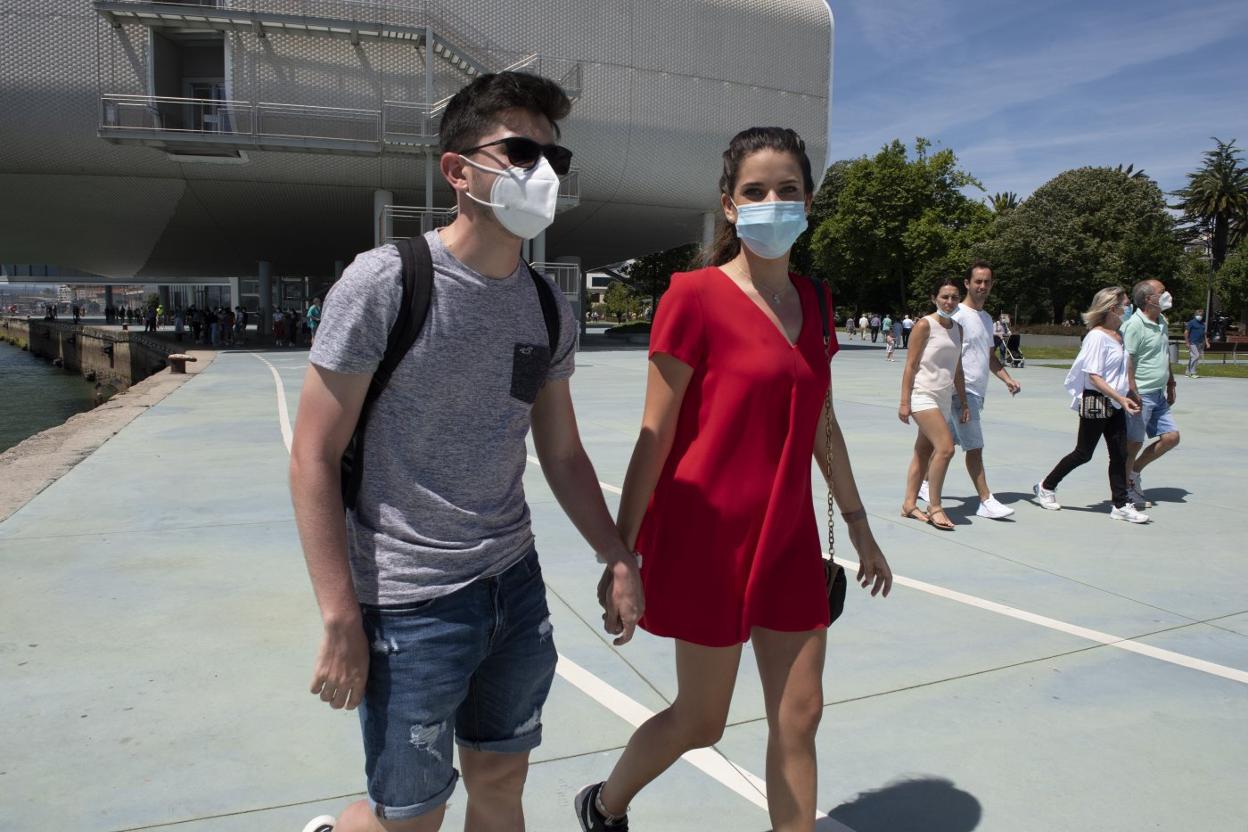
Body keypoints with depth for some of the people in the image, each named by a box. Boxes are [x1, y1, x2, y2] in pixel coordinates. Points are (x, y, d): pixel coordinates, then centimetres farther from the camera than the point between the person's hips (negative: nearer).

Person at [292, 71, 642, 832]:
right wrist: (341, 617, -15)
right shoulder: (385, 282, -13)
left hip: (517, 584, 5)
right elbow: (314, 457, -12)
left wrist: (619, 558, 10)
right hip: (411, 602, -5)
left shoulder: (548, 307, 4)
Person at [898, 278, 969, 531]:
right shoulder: (925, 325, -8)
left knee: (924, 452, 10)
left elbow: (957, 369, 19)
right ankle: (934, 507, -7)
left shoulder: (957, 328, 13)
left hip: (944, 399, 7)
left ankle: (909, 504, 17)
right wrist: (904, 402, -13)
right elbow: (910, 365, -10)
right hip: (923, 395, -7)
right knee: (946, 448, -17)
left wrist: (963, 402, 16)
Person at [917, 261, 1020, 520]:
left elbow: (989, 356, 24)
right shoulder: (958, 315, -11)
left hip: (977, 392, 9)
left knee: (946, 442, 14)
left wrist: (1007, 378, 11)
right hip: (963, 391, -9)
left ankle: (923, 483, 26)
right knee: (975, 447, -7)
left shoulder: (987, 318, 17)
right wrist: (958, 392, -21)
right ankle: (986, 502, -2)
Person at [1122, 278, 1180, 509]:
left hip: (1158, 395, 9)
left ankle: (1135, 471, 21)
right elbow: (1127, 361, -21)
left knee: (1171, 437, 7)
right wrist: (1133, 393, -25)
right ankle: (1127, 489, 13)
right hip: (1141, 395, -9)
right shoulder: (1134, 325, -16)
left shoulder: (1162, 322, 12)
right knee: (1133, 443, -1)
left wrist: (1171, 385, 22)